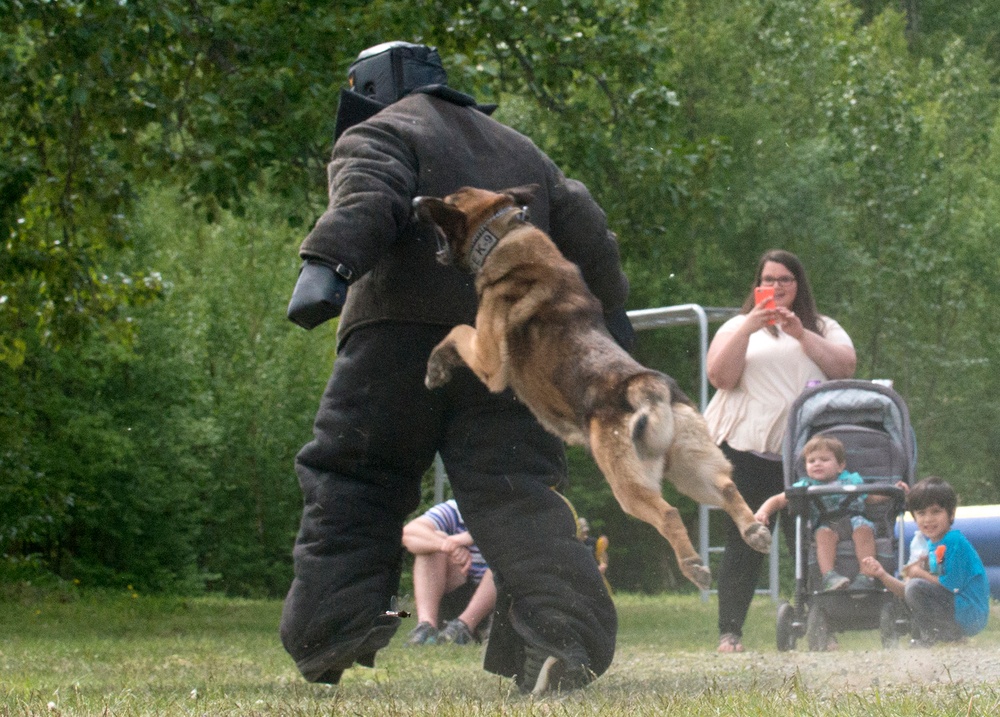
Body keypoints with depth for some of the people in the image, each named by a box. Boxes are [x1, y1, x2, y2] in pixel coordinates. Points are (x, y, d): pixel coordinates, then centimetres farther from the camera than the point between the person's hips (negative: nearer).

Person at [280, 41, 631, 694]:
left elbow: (366, 200, -12)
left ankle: (329, 632, -4)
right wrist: (611, 313, 38)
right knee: (515, 495, -3)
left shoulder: (377, 136, 11)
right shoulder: (520, 151, 31)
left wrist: (328, 264, -28)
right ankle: (567, 633, -22)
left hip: (400, 333, -4)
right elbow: (584, 230, 29)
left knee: (349, 488, 5)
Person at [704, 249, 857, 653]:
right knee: (744, 544, -4)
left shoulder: (823, 329, 18)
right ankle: (729, 633, -5)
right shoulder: (737, 327, 16)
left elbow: (845, 368, 0)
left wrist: (801, 334, -8)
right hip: (747, 449, -1)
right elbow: (720, 376, 0)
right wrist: (747, 329, -10)